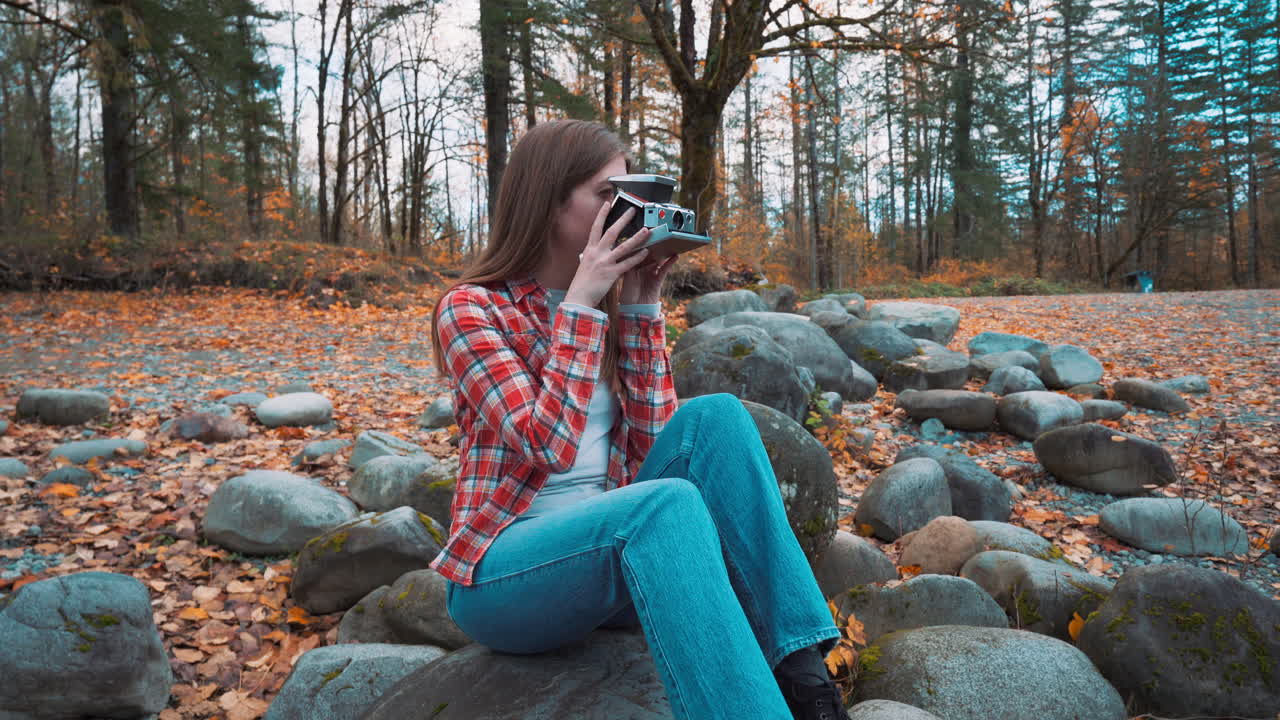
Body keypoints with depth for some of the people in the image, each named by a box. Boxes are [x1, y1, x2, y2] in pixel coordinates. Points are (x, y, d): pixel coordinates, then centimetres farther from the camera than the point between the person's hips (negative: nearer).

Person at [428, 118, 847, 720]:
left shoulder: (610, 302, 9)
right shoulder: (470, 310, -9)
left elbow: (654, 445, -1)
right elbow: (549, 445, -22)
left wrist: (640, 308, -6)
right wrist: (580, 305, -19)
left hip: (612, 541, 6)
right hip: (503, 570, -5)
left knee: (713, 417, -21)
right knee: (666, 504, -36)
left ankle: (800, 670, -26)